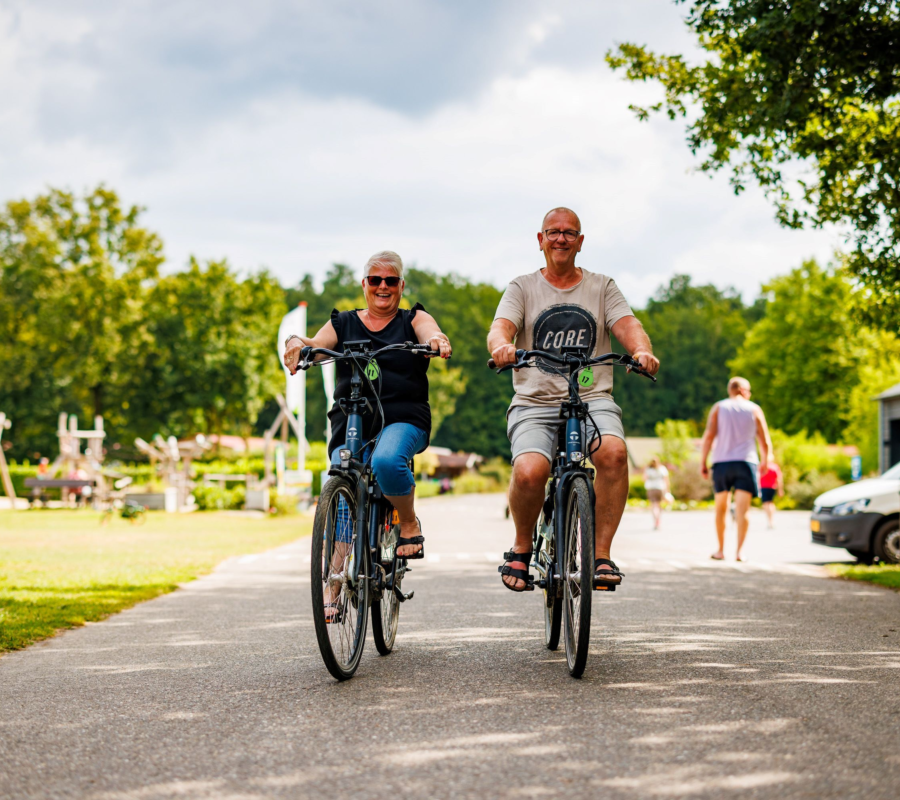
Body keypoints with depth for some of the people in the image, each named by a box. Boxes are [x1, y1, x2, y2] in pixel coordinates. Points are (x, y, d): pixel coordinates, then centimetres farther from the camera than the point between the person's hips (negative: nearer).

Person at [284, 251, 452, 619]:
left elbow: (431, 333, -10)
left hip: (403, 419, -2)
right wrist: (297, 344, -25)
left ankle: (410, 525, -7)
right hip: (351, 422, 2)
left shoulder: (414, 319, 11)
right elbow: (318, 345, -1)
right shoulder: (343, 324, 15)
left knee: (386, 461, -34)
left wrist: (437, 341, -35)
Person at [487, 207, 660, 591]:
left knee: (613, 451, -33)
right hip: (534, 404, -1)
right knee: (530, 472, -30)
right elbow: (500, 328, -6)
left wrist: (643, 351, -26)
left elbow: (628, 326, -2)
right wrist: (501, 346, -31)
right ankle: (522, 549, 0)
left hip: (592, 399, 1)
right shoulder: (522, 288, 11)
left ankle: (601, 554, -20)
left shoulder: (602, 288, 14)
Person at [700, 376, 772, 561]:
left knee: (721, 508, 14)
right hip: (746, 463, -1)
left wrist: (702, 463, -2)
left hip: (721, 463, 1)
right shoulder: (754, 409, 7)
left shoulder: (718, 408, 7)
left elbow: (708, 436, -4)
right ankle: (739, 551, -16)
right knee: (742, 510, -5)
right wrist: (764, 461, 23)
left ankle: (721, 550, 18)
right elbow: (765, 442, 6)